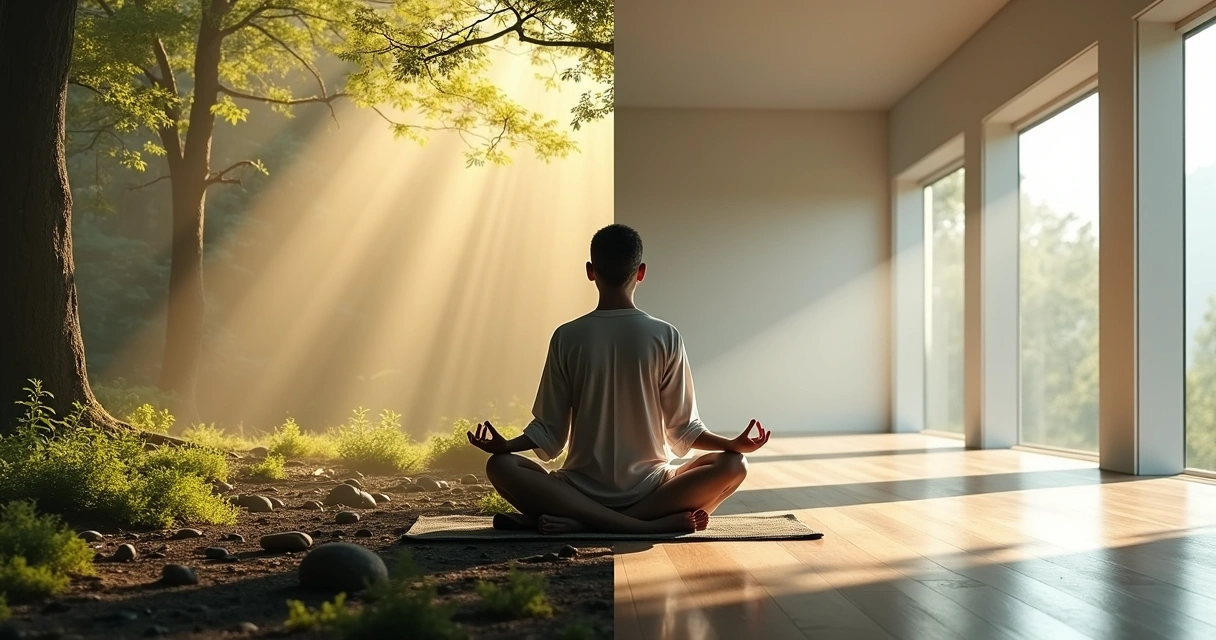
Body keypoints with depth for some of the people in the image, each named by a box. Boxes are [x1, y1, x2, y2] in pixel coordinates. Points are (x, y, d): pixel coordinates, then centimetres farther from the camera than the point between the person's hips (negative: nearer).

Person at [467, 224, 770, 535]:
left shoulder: (566, 337, -2)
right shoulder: (666, 337, -3)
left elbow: (549, 432, -2)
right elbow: (682, 429, -1)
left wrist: (506, 445, 5)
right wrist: (734, 444, 4)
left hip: (583, 489, 0)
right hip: (650, 490, 0)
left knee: (500, 465, 7)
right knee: (734, 465, 8)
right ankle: (657, 523, -20)